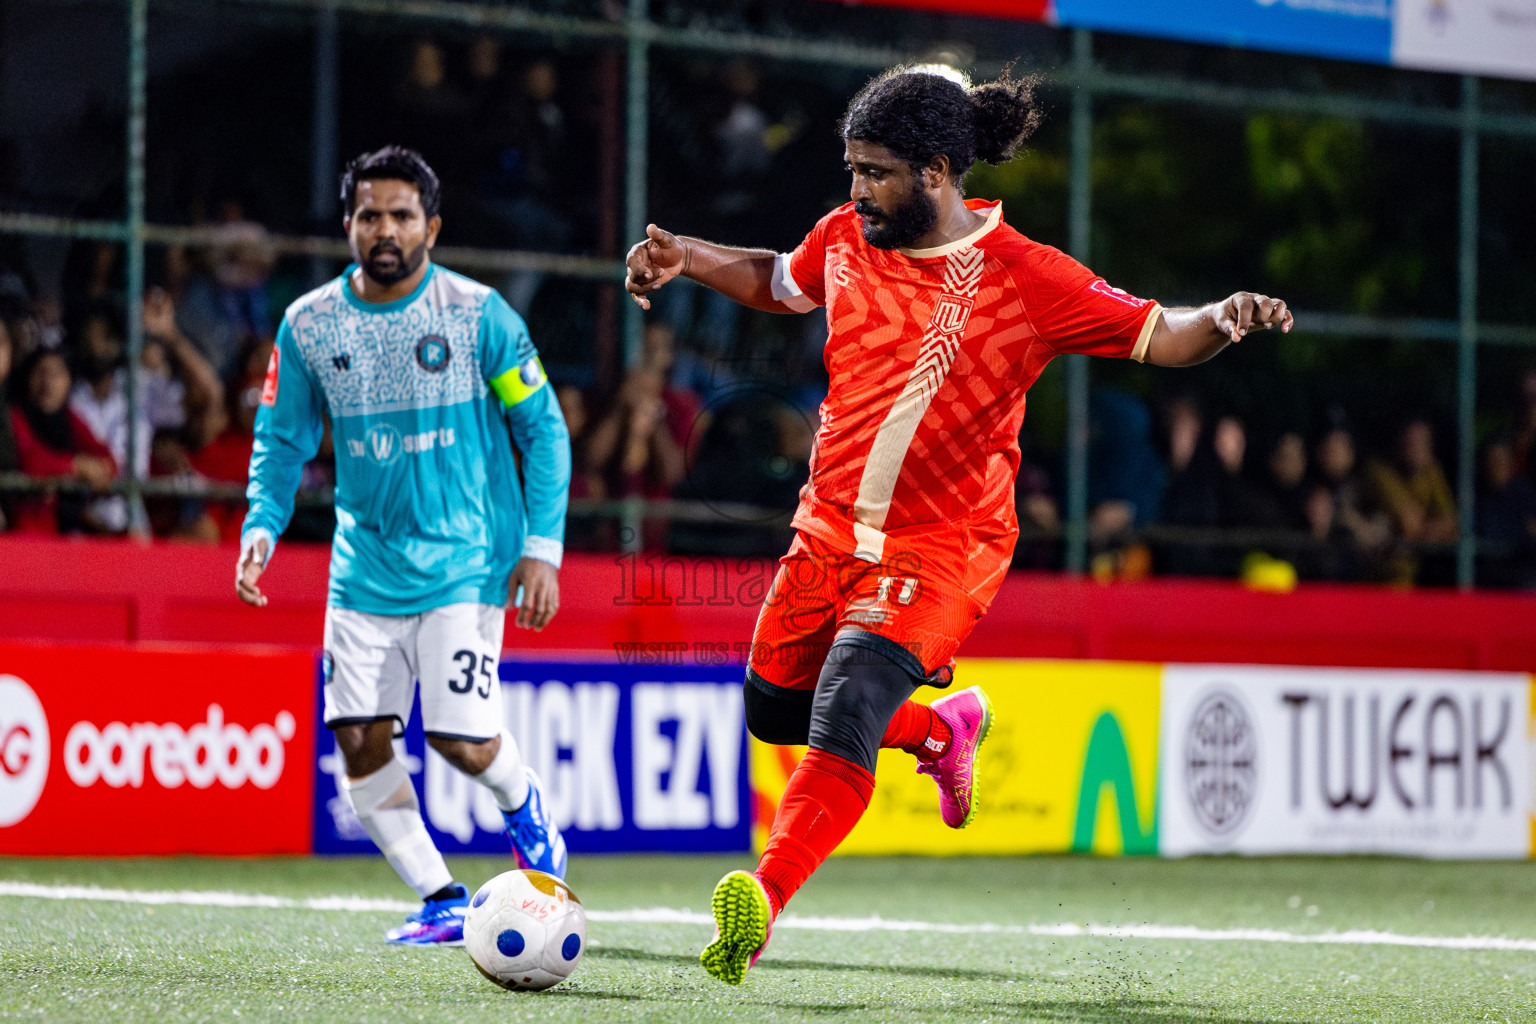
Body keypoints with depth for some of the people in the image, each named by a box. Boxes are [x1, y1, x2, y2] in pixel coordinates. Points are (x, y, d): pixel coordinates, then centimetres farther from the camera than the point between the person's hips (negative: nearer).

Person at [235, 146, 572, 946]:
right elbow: (282, 439, 11)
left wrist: (542, 547, -7)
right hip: (365, 566, 4)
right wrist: (261, 526, -6)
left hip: (466, 560, -4)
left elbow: (543, 429, -1)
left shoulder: (479, 314, -7)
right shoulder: (309, 324, 1)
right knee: (360, 738, -5)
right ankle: (441, 900, 11)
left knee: (461, 736, -14)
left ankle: (524, 804, 22)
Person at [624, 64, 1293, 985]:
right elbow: (781, 282, 23)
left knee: (845, 714, -25)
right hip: (831, 521, 7)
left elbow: (1159, 337, -12)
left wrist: (1225, 319, -32)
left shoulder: (1026, 279, -14)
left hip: (941, 545, -6)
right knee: (774, 706, 16)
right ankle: (941, 727, 41)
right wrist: (686, 258, 9)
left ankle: (763, 901, -33)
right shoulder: (845, 238, 1)